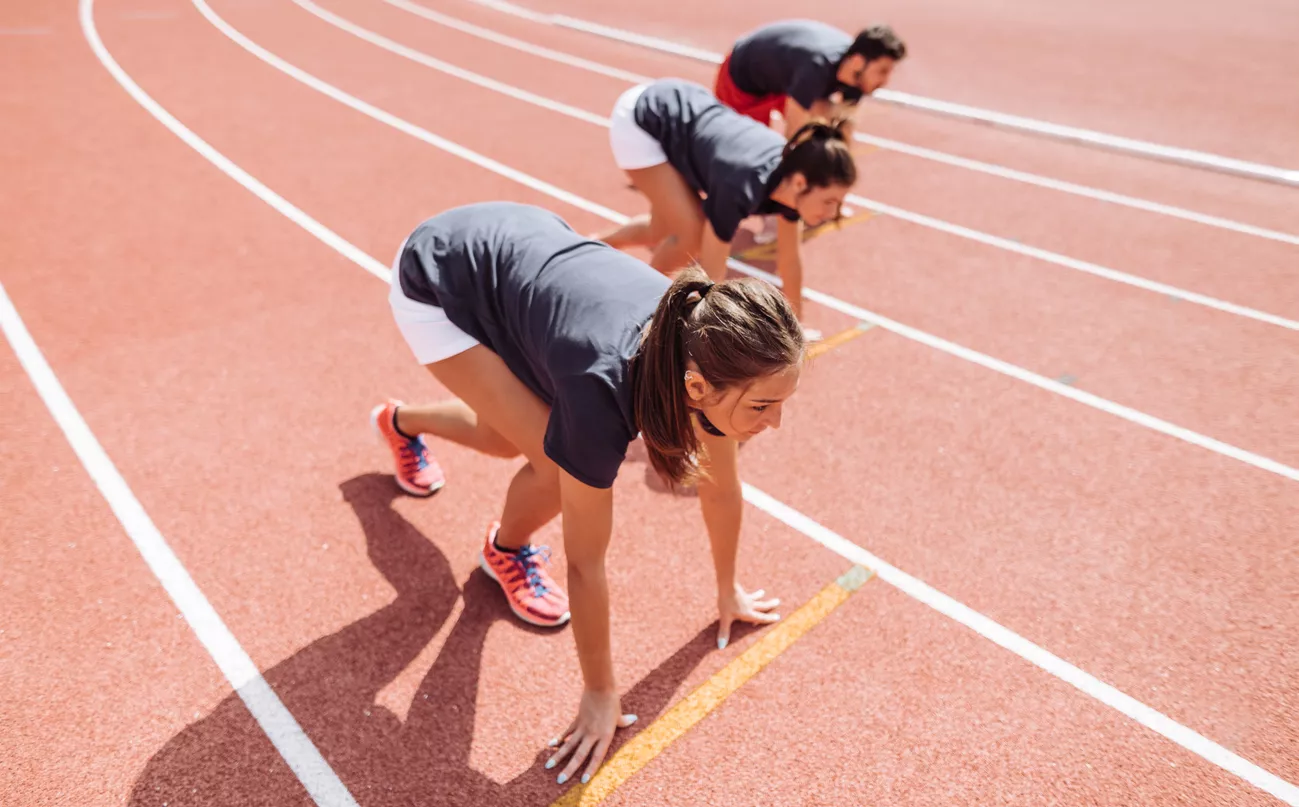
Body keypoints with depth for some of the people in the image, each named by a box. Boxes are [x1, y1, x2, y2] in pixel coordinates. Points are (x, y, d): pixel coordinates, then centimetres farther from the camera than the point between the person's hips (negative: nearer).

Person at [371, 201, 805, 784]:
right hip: (438, 284, -6)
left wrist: (728, 590, 10)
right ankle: (507, 550, 17)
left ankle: (401, 422, 55)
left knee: (507, 437, 23)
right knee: (560, 464, -17)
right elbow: (586, 561, -27)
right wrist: (600, 695, -13)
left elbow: (721, 488, -5)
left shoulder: (711, 349, -23)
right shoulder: (603, 390, -40)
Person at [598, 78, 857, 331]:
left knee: (662, 232, 17)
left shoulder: (789, 177, -17)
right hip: (639, 122, -7)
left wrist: (795, 321, 5)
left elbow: (790, 255, -3)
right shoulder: (741, 187, -38)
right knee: (693, 234, -16)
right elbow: (711, 275, -32)